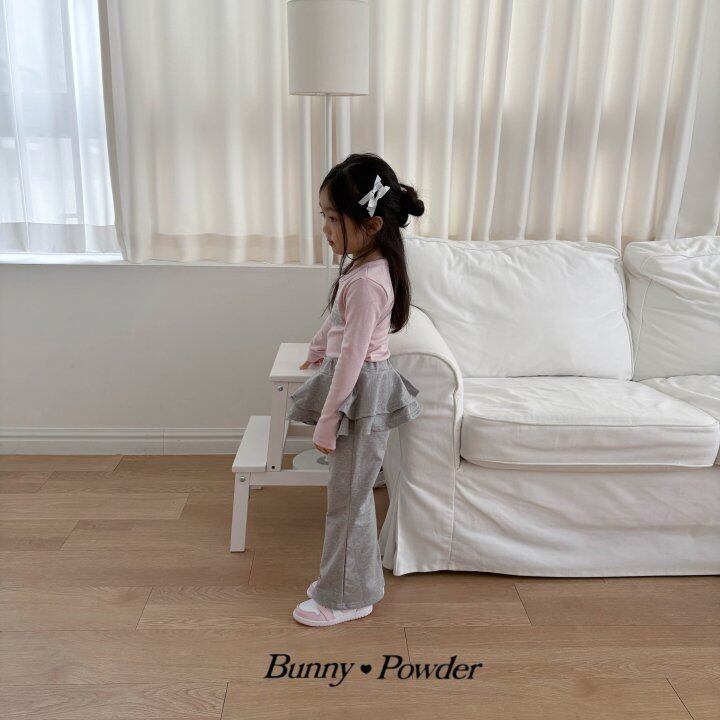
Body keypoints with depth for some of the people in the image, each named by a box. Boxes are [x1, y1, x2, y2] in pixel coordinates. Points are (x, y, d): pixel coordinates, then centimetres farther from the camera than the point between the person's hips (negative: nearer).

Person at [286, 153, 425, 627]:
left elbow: (352, 356, -24)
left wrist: (326, 422, -18)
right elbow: (339, 320, 23)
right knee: (352, 491, 20)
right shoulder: (368, 266, 5)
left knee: (348, 497, 5)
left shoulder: (367, 281, -25)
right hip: (355, 381, 10)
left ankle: (347, 598, 23)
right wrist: (318, 349, 39)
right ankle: (355, 579, 37)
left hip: (361, 395, -10)